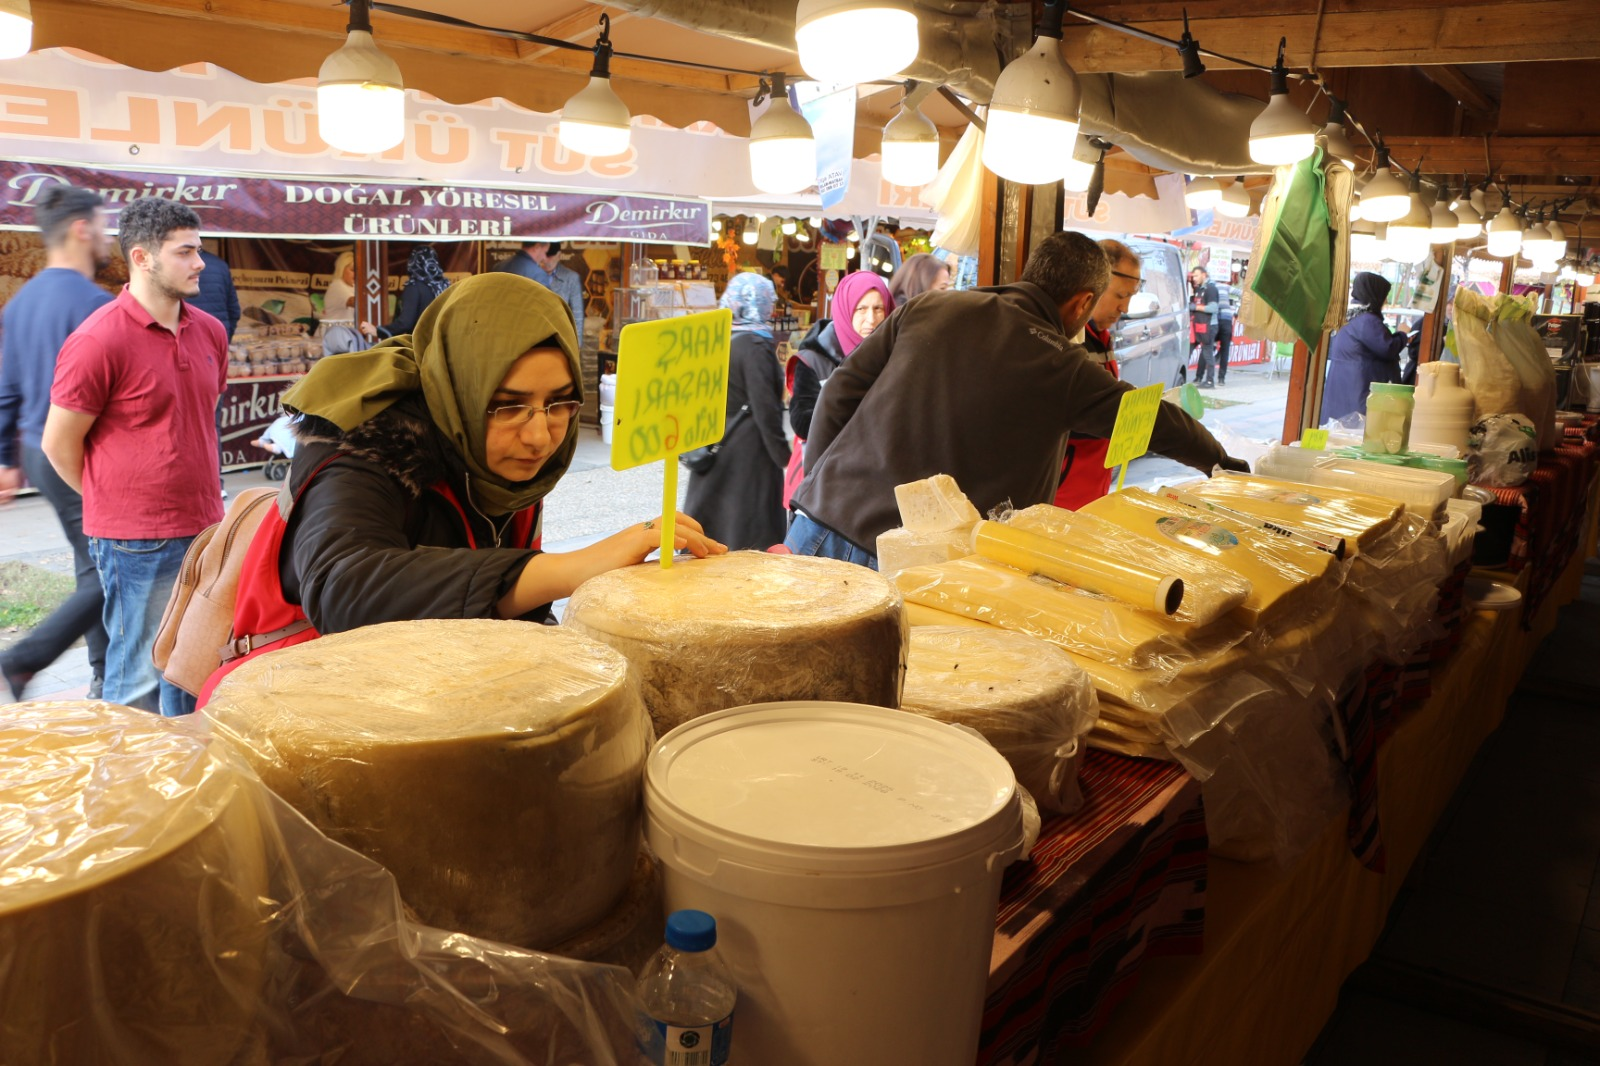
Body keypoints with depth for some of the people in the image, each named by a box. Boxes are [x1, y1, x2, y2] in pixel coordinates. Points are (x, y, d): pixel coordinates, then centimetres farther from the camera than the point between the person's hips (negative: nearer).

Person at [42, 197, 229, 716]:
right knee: (140, 676, 4)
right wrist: (118, 503, 3)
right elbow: (59, 444, -8)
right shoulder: (99, 340, -14)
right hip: (136, 544, -6)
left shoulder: (210, 332, 7)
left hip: (205, 531, 7)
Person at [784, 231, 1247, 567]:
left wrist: (815, 483, 15)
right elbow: (1159, 422, 13)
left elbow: (840, 392, 6)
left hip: (820, 521, 4)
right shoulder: (1065, 367, -1)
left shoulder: (928, 309, 7)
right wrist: (1222, 462, 31)